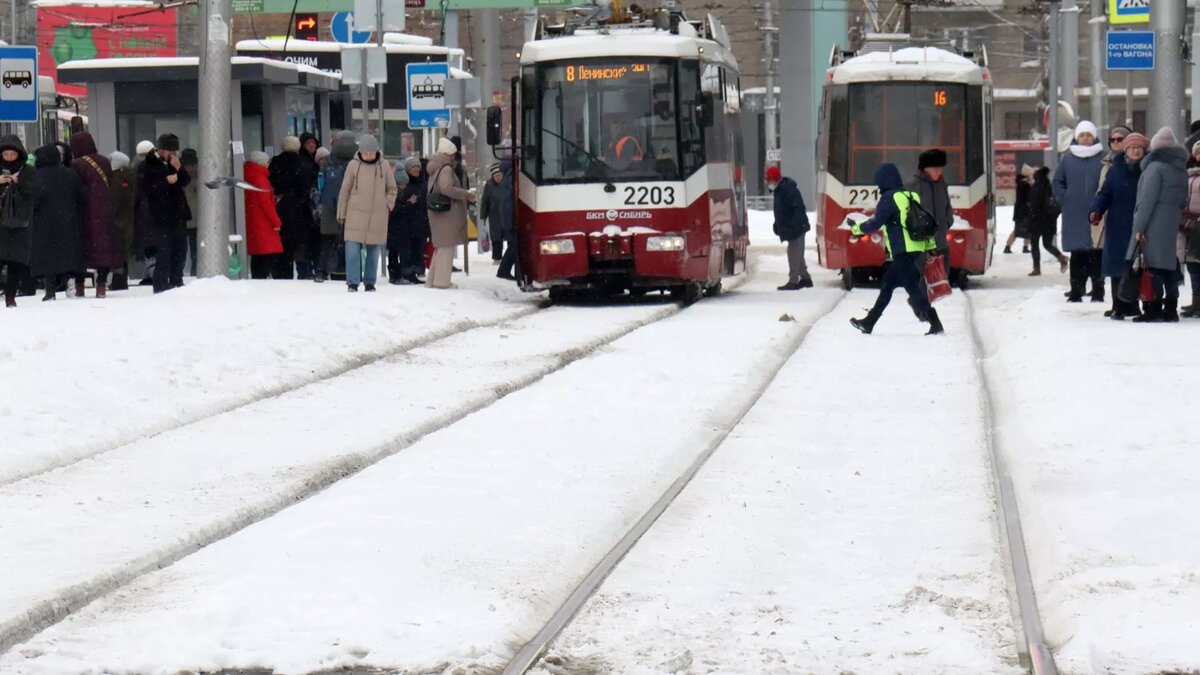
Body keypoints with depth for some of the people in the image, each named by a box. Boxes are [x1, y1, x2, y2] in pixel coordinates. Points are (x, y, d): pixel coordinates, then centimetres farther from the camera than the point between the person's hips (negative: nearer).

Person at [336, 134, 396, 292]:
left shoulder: (384, 166, 2)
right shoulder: (354, 165, -2)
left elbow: (392, 189, 14)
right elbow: (345, 190, 5)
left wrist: (387, 205, 2)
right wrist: (342, 213, 5)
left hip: (377, 216, 2)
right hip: (356, 213, -2)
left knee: (374, 250, 6)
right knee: (353, 248, -10)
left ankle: (370, 282, 14)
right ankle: (353, 282, -7)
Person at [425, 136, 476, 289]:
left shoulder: (435, 170, 16)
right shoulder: (446, 169, -13)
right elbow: (447, 189, -25)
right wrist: (466, 194, -15)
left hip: (437, 211, 10)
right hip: (447, 212, -10)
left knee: (440, 246, 17)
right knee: (447, 246, -5)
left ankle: (433, 279, 21)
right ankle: (442, 281, -6)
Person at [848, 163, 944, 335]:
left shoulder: (889, 198, -9)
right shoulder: (912, 196, 16)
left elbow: (876, 223, -11)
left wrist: (857, 229, 4)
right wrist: (931, 246, 18)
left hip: (903, 250, -9)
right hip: (917, 249, 9)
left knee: (912, 287, -8)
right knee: (888, 283, 16)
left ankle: (936, 325, -14)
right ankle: (869, 323, 21)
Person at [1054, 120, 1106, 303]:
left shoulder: (1103, 158, 0)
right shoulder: (1068, 158, 8)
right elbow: (1057, 181, 17)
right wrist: (1063, 199, 5)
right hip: (1074, 216, 2)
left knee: (1096, 254, -1)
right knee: (1077, 254, 4)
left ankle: (1098, 291, 4)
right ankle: (1076, 291, 8)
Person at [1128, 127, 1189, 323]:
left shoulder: (1155, 167, -10)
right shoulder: (1181, 169, 13)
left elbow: (1147, 200, -14)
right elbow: (1184, 199, 16)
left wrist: (1139, 227, -13)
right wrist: (1177, 218, 18)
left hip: (1154, 225, -7)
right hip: (1173, 224, 7)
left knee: (1154, 267, -7)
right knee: (1169, 266, 10)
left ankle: (1154, 309, -10)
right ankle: (1170, 309, 11)